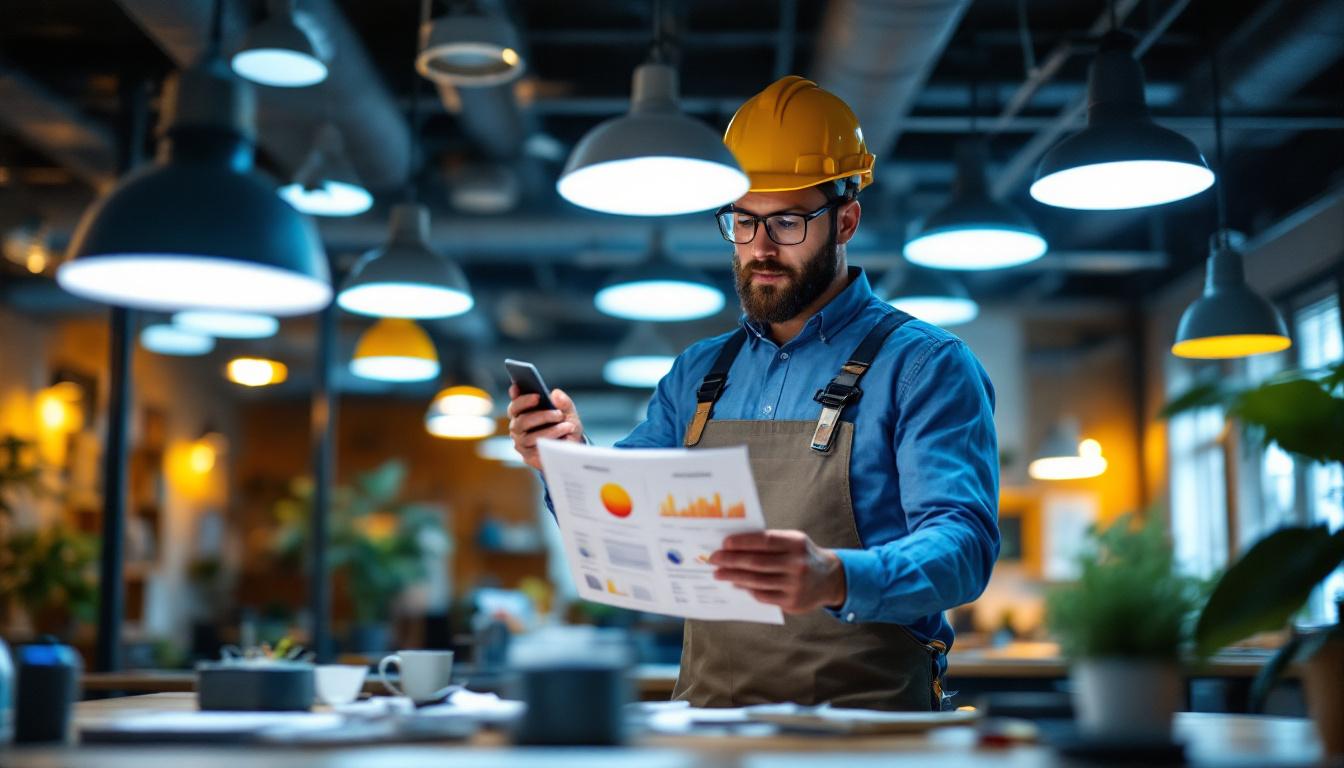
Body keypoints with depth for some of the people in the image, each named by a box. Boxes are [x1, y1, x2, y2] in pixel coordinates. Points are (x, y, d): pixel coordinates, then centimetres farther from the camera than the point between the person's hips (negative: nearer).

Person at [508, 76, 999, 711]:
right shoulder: (698, 373, 15)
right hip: (705, 717, 5)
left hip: (861, 722, -5)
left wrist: (835, 579, -35)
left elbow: (963, 544, -14)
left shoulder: (924, 366, -3)